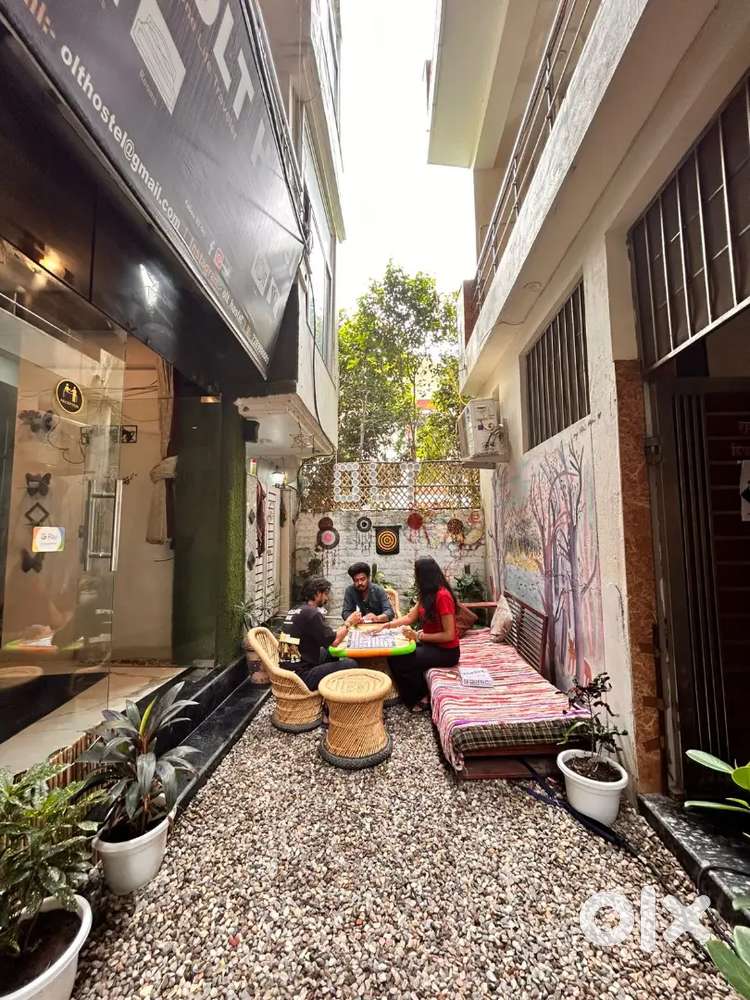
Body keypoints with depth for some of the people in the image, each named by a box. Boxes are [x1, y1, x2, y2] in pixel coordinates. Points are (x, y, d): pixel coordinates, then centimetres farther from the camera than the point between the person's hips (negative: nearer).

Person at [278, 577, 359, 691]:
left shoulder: (294, 610, 10)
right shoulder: (311, 613, -16)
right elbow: (334, 642, -14)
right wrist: (349, 623, 0)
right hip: (301, 677, -10)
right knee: (351, 664, -10)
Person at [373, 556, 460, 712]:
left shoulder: (442, 596, -25)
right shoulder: (427, 594, 4)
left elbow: (449, 635, -24)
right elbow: (410, 617, 7)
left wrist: (419, 636, -23)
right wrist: (387, 625, -3)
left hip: (446, 651, -8)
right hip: (431, 644, 8)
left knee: (400, 662, -15)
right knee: (394, 655, -4)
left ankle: (422, 698, 9)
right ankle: (411, 696, 12)